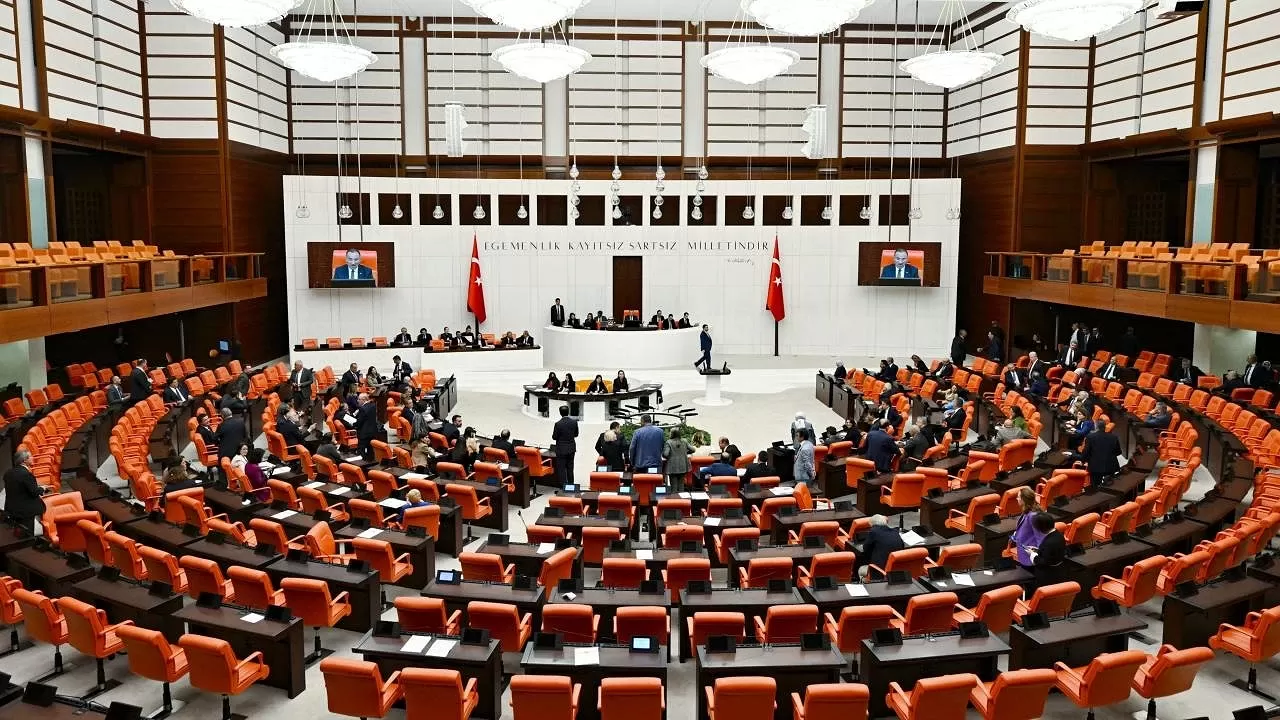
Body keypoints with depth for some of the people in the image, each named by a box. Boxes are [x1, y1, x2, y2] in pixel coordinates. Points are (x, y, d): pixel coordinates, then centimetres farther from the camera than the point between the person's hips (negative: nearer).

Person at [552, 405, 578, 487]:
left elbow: (554, 437, -11)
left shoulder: (558, 424, -19)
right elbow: (576, 434, 5)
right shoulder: (574, 422, -7)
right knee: (570, 467, 17)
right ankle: (570, 484, 26)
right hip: (571, 448, 5)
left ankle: (563, 485, 5)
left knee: (561, 468, 4)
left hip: (561, 449, -5)